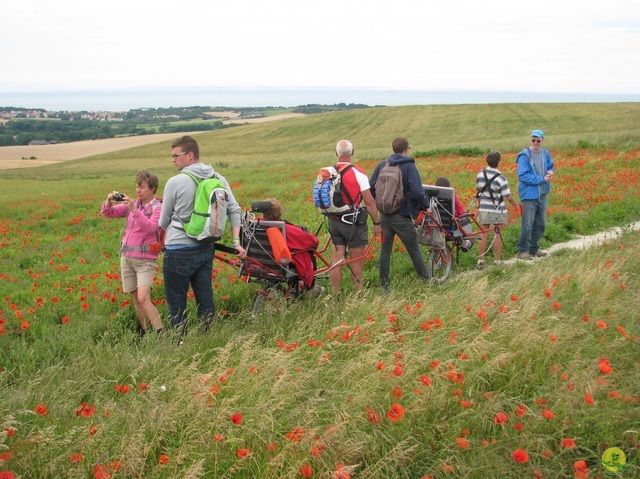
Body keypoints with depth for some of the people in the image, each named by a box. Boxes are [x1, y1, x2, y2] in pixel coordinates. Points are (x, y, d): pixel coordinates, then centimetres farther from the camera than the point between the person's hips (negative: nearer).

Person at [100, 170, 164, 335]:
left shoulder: (158, 208, -7)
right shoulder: (131, 204, 9)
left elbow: (150, 227, -24)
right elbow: (107, 213, 10)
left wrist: (134, 209, -33)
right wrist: (109, 202, -11)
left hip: (145, 260, -6)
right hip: (127, 257, 6)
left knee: (143, 298, -19)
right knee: (135, 300, 8)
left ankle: (161, 334, -15)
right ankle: (145, 334, 16)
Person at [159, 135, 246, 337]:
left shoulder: (175, 182, -13)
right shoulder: (218, 179, 3)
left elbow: (163, 221, -3)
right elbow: (235, 210, 2)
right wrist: (236, 242, 4)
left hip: (179, 252, -6)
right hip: (206, 249, 6)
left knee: (176, 302, 6)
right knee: (205, 298, 14)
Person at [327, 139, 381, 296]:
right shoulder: (358, 173, -13)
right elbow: (370, 202, -14)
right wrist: (376, 222, -4)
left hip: (334, 222, 5)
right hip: (353, 222, -5)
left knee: (337, 260, 9)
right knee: (357, 261, 5)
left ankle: (335, 296, 14)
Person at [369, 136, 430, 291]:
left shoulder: (381, 165, 3)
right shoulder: (409, 166, -12)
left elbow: (370, 189, 6)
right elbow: (417, 192, -21)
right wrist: (426, 205, -4)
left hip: (384, 215, 4)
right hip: (402, 217, -4)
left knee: (385, 249, 12)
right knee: (414, 250, 9)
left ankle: (384, 283, 15)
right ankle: (425, 279, 19)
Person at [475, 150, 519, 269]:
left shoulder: (480, 174, -2)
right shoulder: (500, 178, -15)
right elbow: (508, 196, -12)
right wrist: (515, 205, 6)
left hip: (484, 209, 3)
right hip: (498, 210, -3)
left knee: (483, 235, 8)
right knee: (498, 235, 7)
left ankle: (481, 260, 10)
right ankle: (497, 261, 13)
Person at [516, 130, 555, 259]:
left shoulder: (545, 154, 8)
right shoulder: (524, 155, -13)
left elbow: (551, 166, 23)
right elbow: (523, 175, -18)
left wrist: (551, 172, -2)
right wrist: (542, 179, -17)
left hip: (542, 195, 7)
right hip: (529, 195, -7)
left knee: (540, 224, 15)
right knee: (527, 225, -8)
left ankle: (534, 249, 29)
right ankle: (522, 251, 4)